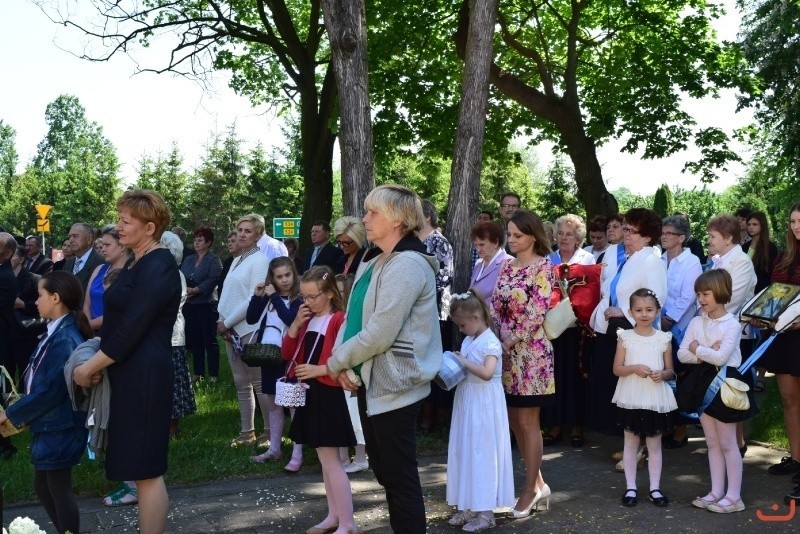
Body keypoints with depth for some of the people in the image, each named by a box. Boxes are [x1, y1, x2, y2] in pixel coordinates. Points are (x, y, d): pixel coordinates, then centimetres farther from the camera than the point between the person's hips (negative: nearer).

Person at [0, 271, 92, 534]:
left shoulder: (65, 339, -24)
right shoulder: (58, 332, 5)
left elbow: (52, 389, -25)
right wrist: (21, 409, 10)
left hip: (60, 427, -9)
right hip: (48, 424, 9)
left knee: (59, 489, 5)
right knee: (43, 486, 19)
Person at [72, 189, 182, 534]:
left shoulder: (157, 267, -16)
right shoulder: (137, 263, 14)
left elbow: (131, 329, -20)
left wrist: (89, 367, -12)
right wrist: (98, 363, 5)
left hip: (144, 375, -10)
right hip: (128, 374, 10)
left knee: (146, 469, -3)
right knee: (138, 464, 14)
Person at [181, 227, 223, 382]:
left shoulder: (214, 260, -3)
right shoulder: (188, 260, 17)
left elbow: (211, 281, -15)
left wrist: (194, 290, -23)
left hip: (206, 304, -6)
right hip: (189, 305, 6)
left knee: (210, 340, -2)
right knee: (194, 340, 9)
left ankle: (213, 375, 2)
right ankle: (198, 373, 17)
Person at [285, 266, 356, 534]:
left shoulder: (340, 320, -15)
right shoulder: (307, 319, 12)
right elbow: (287, 354, 9)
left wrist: (320, 369, -24)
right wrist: (296, 324, -2)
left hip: (329, 395, -9)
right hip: (310, 394, 9)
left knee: (330, 461, -6)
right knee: (325, 460, 15)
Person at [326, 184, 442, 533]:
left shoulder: (408, 264, -18)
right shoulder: (372, 261, 11)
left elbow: (380, 334, -23)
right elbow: (353, 315, 11)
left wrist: (336, 361, -10)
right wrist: (345, 364, -5)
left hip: (394, 386, -9)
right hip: (371, 382, 9)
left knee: (400, 477, 0)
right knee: (383, 470, 18)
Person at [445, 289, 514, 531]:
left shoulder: (490, 342, -15)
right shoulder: (468, 341, 10)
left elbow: (486, 373, -27)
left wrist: (464, 362, -20)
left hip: (483, 406, -9)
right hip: (467, 404, 9)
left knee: (482, 453, -3)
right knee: (466, 452, 11)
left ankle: (486, 511, 5)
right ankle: (470, 507, 20)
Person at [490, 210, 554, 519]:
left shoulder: (542, 267, -9)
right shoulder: (507, 266, 11)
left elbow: (537, 313, -16)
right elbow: (496, 306, 10)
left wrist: (511, 341, -13)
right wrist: (497, 339, -2)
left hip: (530, 351, -7)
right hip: (506, 350, 7)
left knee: (528, 422, 0)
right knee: (514, 420, 10)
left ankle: (531, 489, 12)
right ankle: (538, 482, 22)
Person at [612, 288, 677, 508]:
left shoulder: (664, 338, 1)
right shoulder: (625, 337, -2)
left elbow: (671, 371, 6)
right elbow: (617, 369, -2)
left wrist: (662, 374, -16)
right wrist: (634, 368, -19)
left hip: (656, 399, 1)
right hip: (631, 398, -1)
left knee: (654, 444, 10)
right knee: (631, 443, 8)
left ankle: (655, 488, 18)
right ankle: (630, 487, 17)